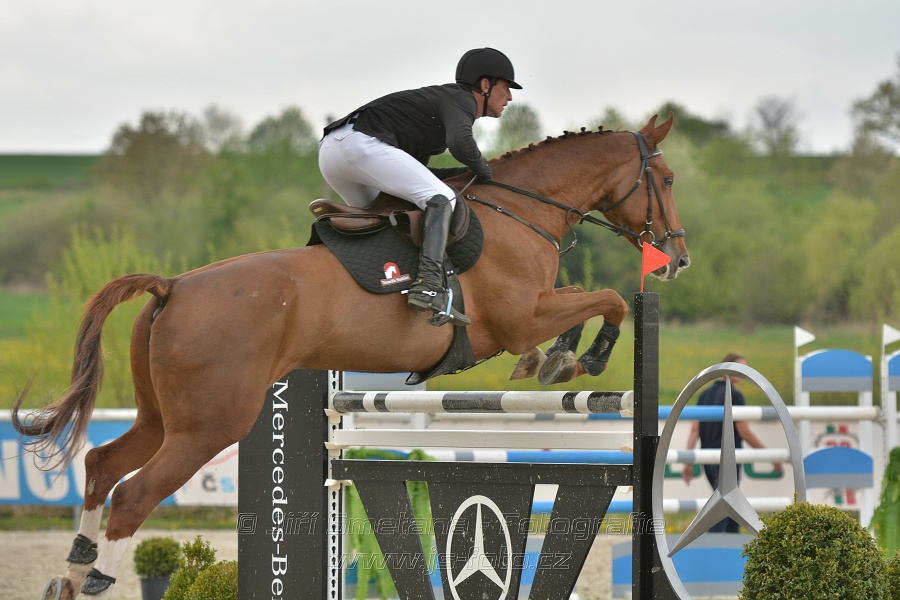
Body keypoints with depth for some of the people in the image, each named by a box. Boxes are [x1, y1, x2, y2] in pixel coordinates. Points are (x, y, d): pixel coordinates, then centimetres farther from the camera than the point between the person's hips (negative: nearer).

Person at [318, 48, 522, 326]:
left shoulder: (443, 100, 30)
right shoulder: (460, 100, 2)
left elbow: (412, 175, 32)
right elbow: (460, 143, -21)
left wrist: (464, 172, 24)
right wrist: (481, 167, -1)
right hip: (361, 143, -10)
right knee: (441, 198, -14)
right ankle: (429, 284, -31)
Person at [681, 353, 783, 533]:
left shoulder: (705, 394, 10)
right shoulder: (734, 396, -12)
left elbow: (694, 430, 6)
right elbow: (744, 432, -14)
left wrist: (688, 461, 5)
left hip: (708, 461, 7)